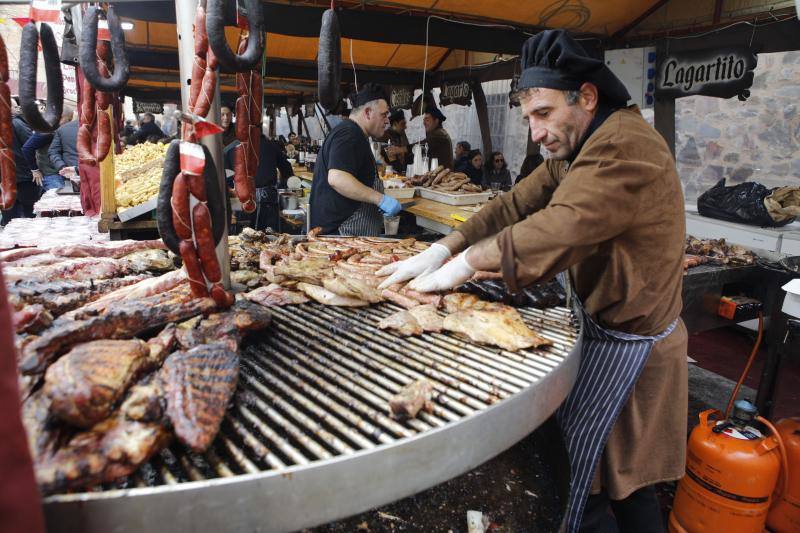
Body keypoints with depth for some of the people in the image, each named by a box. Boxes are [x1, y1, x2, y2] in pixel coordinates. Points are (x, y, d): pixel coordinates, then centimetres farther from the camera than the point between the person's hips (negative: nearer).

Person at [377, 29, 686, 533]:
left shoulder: (627, 148, -23)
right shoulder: (580, 149, 9)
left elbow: (556, 231, -33)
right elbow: (517, 205, 2)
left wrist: (466, 262, -21)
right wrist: (440, 250, -9)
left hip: (628, 343, -9)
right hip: (611, 326, 9)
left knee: (578, 471, 3)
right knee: (622, 471, 21)